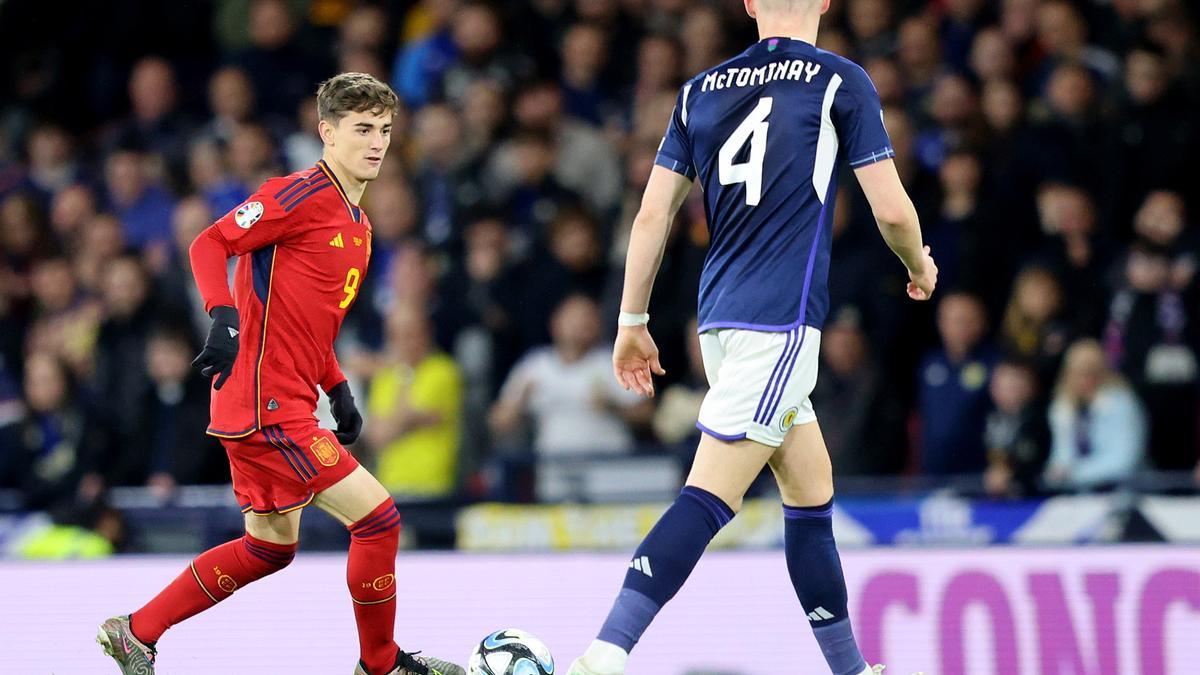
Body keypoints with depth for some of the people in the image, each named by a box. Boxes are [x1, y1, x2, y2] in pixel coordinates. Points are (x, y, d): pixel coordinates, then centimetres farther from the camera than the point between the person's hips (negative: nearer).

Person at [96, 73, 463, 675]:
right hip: (266, 405, -10)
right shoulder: (301, 195, -13)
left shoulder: (357, 226, 16)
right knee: (377, 518, -10)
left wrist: (338, 390, 19)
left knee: (272, 546, 19)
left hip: (287, 405, 10)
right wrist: (224, 315, -32)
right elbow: (209, 245, -17)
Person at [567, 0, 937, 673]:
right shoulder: (840, 81, -1)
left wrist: (633, 323, 17)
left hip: (720, 321, 7)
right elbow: (891, 209, -2)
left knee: (813, 491, 16)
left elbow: (653, 213, 11)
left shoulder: (701, 90, 13)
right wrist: (920, 267, 19)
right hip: (781, 321, -6)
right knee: (709, 499, -14)